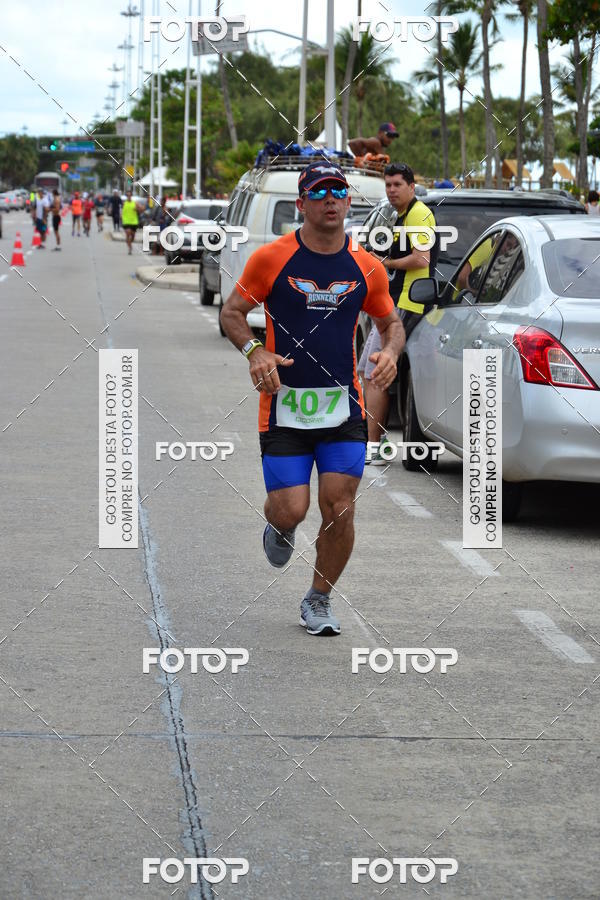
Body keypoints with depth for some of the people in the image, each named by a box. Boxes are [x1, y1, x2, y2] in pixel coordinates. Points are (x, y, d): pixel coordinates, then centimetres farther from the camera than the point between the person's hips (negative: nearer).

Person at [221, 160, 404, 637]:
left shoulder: (367, 268, 4)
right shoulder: (271, 258, -4)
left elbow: (391, 321, 18)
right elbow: (232, 312, 5)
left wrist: (390, 352, -5)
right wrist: (255, 351, -14)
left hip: (344, 408, 2)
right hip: (284, 405, -2)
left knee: (340, 510, -4)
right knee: (291, 510, -8)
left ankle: (319, 601, 18)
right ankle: (280, 527, 32)